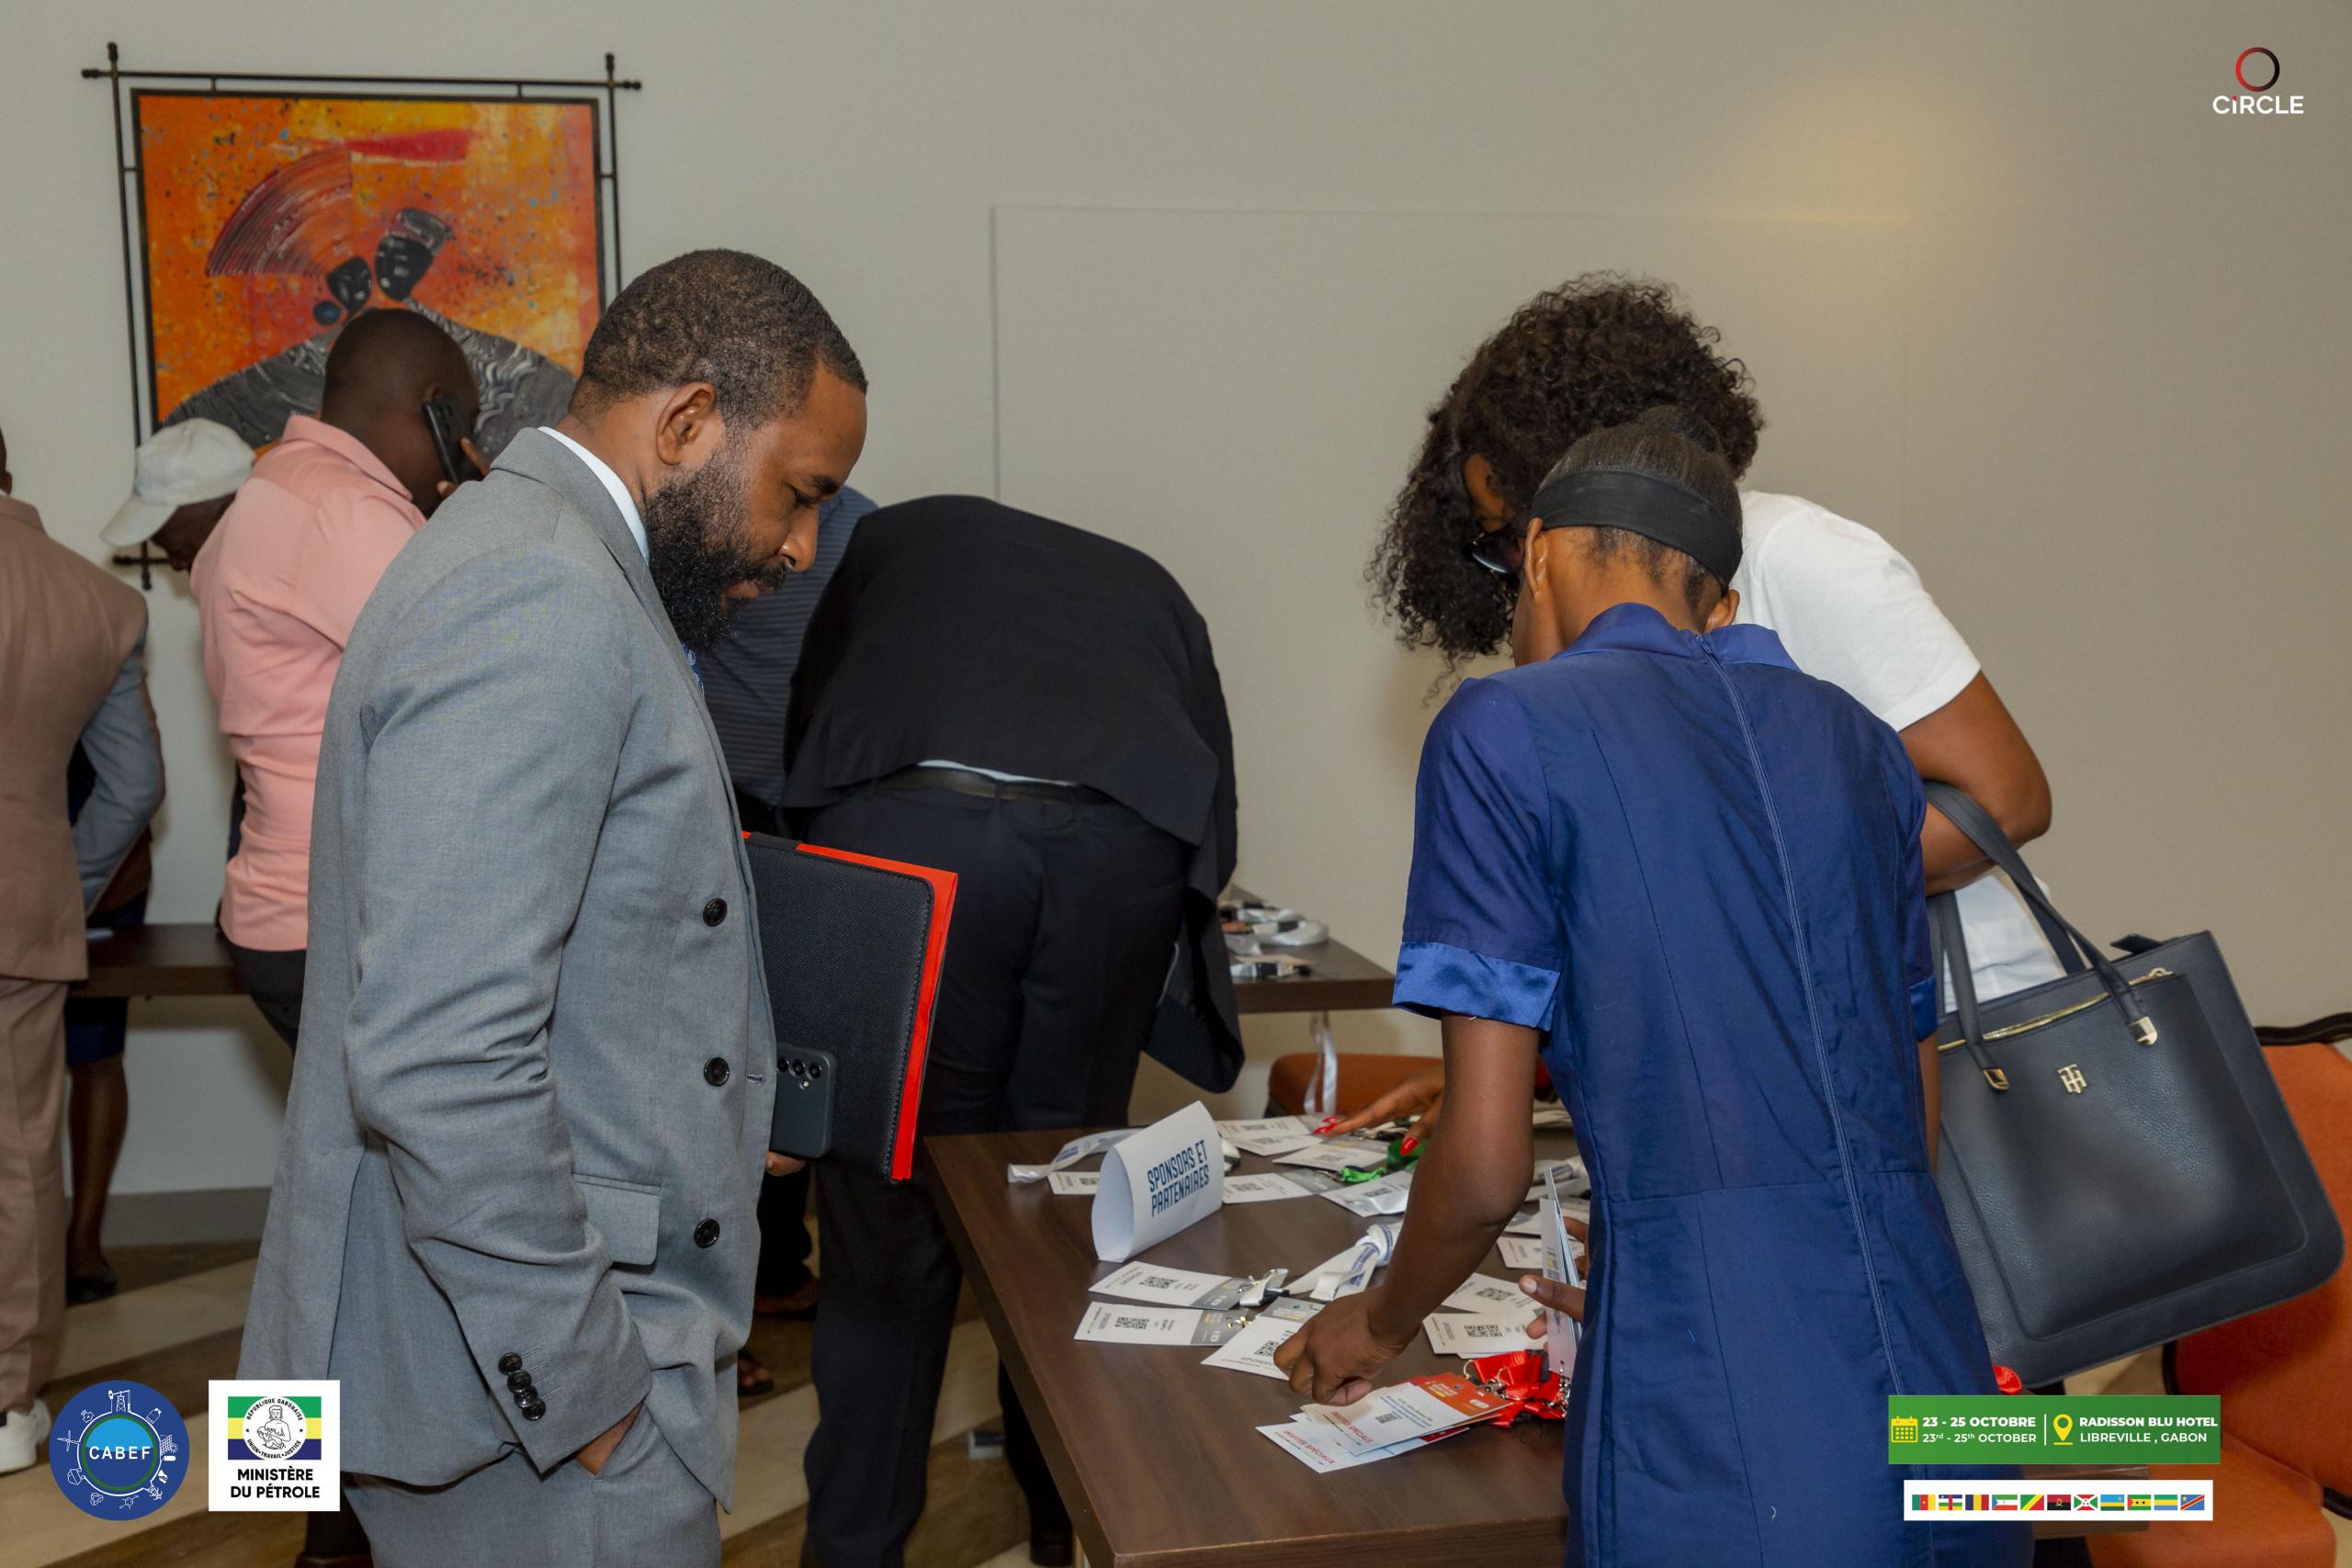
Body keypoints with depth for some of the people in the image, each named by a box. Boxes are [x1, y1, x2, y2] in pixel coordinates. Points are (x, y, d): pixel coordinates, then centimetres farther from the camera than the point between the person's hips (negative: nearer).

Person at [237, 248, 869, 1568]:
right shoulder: (537, 600, -21)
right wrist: (581, 1384, -20)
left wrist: (703, 1123, 16)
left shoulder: (545, 562, 13)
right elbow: (438, 1060, -28)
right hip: (523, 1364, -10)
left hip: (557, 1326, 10)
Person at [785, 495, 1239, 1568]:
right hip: (1124, 834, 2)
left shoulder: (897, 535, 35)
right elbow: (1212, 813, 29)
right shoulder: (1147, 585, 37)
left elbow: (807, 731, 32)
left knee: (889, 1209, 12)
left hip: (909, 819, -1)